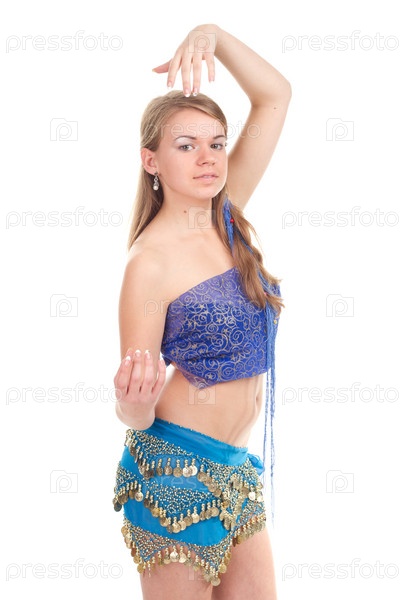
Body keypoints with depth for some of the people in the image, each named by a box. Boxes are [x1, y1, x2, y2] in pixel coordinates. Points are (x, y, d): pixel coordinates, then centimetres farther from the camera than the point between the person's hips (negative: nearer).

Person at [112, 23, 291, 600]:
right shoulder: (151, 260, -16)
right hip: (177, 470, -7)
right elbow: (133, 412, -15)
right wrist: (134, 401, -37)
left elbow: (276, 95, 2)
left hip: (237, 468, 7)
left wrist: (213, 35, -10)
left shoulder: (228, 218, 1)